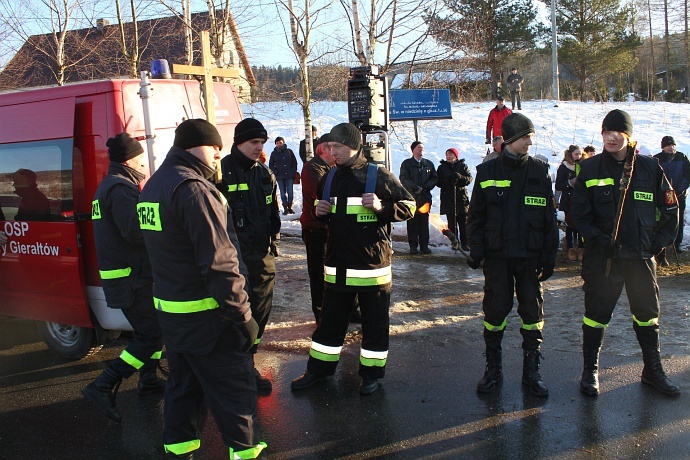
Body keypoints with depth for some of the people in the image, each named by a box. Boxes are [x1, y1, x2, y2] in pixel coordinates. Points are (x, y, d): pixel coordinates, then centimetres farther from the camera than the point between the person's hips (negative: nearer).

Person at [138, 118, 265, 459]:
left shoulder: (153, 186, 12)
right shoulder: (193, 188, -18)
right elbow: (218, 262, -23)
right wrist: (243, 315, -18)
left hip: (168, 308, 9)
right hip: (204, 314, -9)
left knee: (184, 383, 20)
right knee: (234, 387, 3)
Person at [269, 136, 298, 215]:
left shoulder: (289, 151, 4)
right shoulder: (274, 153, 5)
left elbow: (294, 162, 8)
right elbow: (271, 165, 8)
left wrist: (293, 172, 0)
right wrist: (276, 173, -4)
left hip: (289, 176, 0)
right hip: (280, 177, 0)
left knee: (290, 192, -2)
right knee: (283, 193, 2)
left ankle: (290, 207, 9)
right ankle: (285, 208, 7)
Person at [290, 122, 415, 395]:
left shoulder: (379, 176, -8)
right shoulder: (329, 178, 9)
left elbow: (409, 206, -5)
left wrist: (382, 207, -21)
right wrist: (319, 212, 0)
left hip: (373, 265, -5)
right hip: (337, 266, 5)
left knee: (375, 323, 7)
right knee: (330, 320, 14)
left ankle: (371, 373, 23)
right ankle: (319, 369, 28)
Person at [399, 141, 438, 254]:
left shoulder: (429, 164, 15)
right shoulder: (406, 164, 6)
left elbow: (435, 178, 12)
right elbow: (403, 179, -4)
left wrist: (425, 187, -6)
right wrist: (415, 187, -15)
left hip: (425, 197, 3)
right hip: (411, 197, -2)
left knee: (424, 222, 3)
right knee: (412, 222, -1)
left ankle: (424, 245, 9)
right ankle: (413, 246, 3)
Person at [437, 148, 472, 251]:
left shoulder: (463, 166, 10)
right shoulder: (442, 167, 11)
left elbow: (469, 179, -1)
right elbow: (438, 182, 2)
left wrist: (459, 177, -18)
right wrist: (448, 181, -16)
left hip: (462, 198, 0)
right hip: (448, 199, 0)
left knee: (463, 223, -1)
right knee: (452, 223, 0)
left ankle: (464, 243, 4)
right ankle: (454, 242, 6)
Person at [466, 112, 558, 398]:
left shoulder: (540, 172, 3)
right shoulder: (487, 172, 1)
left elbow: (549, 217, 5)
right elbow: (476, 216, 4)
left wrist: (549, 256, 0)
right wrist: (476, 251, -4)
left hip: (530, 256, 1)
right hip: (497, 256, -1)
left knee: (533, 311, 5)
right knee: (495, 310, 4)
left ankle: (531, 370, 19)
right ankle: (493, 368, 18)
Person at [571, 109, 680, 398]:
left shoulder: (650, 168, 2)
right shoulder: (590, 169, -2)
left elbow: (670, 209, 9)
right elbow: (579, 214, -1)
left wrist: (660, 241, 1)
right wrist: (598, 240, -13)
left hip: (641, 255, 2)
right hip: (602, 256, -2)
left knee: (647, 314, 12)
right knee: (597, 313, 5)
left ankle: (652, 371, 28)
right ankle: (590, 371, 19)